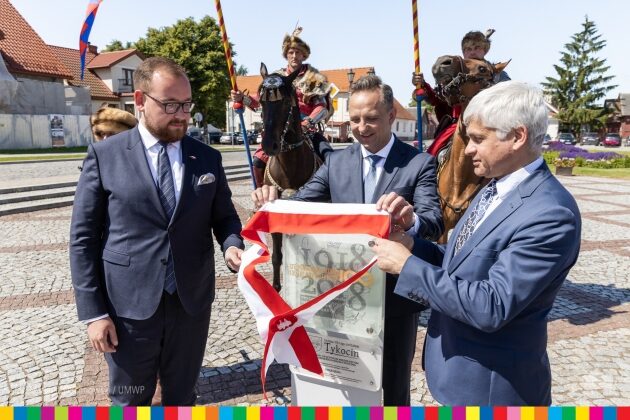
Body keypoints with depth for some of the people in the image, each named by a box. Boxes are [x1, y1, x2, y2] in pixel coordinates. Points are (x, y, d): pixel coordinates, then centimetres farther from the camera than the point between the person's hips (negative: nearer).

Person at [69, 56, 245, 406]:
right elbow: (83, 238, -4)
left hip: (192, 301, 2)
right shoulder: (104, 155, -5)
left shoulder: (208, 158, 3)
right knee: (129, 401, 18)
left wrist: (232, 245, -13)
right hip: (129, 306, -1)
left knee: (182, 396, 20)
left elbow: (224, 216, 10)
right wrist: (93, 312, -7)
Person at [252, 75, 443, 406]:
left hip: (396, 296, -3)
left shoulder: (419, 164, -12)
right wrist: (273, 201, -27)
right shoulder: (336, 162, 0)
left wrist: (411, 220, -48)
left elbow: (434, 223, -25)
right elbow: (300, 204, -5)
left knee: (394, 383, 18)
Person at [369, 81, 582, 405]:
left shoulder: (551, 213, -26)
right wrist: (412, 244, -9)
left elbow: (491, 307, -29)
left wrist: (407, 264, -25)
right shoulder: (495, 188, 3)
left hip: (492, 382, -8)